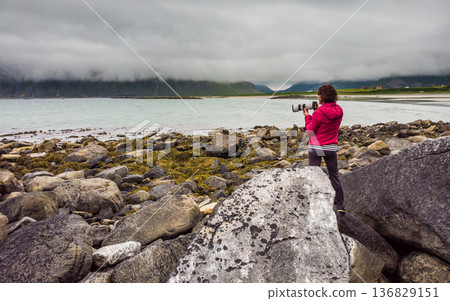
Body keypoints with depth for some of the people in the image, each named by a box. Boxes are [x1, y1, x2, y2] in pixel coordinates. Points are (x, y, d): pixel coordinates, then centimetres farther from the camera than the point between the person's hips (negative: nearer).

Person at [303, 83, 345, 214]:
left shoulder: (319, 113, -17)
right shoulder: (339, 111, 0)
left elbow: (310, 131, -9)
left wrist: (307, 116, 2)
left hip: (316, 148, -5)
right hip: (331, 147, 5)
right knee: (334, 176, 14)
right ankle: (340, 205, 19)